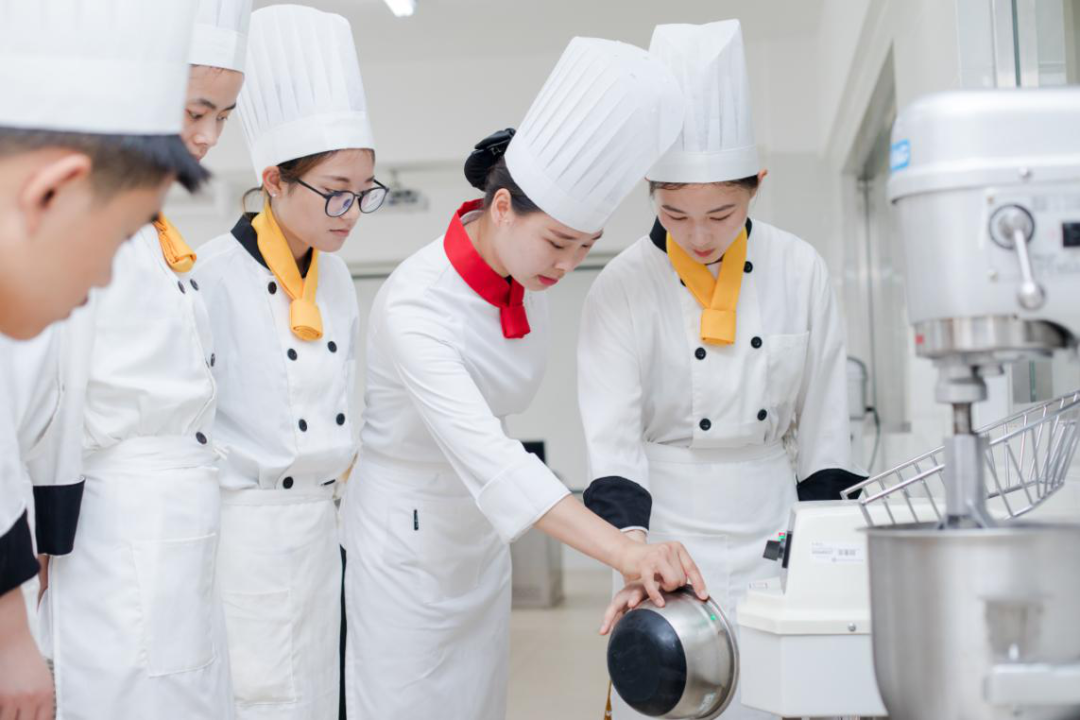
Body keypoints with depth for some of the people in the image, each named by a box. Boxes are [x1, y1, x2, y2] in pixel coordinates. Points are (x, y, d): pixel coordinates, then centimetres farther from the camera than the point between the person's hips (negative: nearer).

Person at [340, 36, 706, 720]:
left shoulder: (531, 272, -8)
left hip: (481, 532, 6)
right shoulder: (416, 306, -29)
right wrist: (623, 550, -51)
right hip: (404, 530, -6)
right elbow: (482, 454, -42)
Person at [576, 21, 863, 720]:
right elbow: (612, 442, -14)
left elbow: (822, 426, 5)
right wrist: (634, 550, -27)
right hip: (671, 532, -2)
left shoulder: (799, 271, -2)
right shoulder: (624, 288, -9)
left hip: (772, 528, 3)